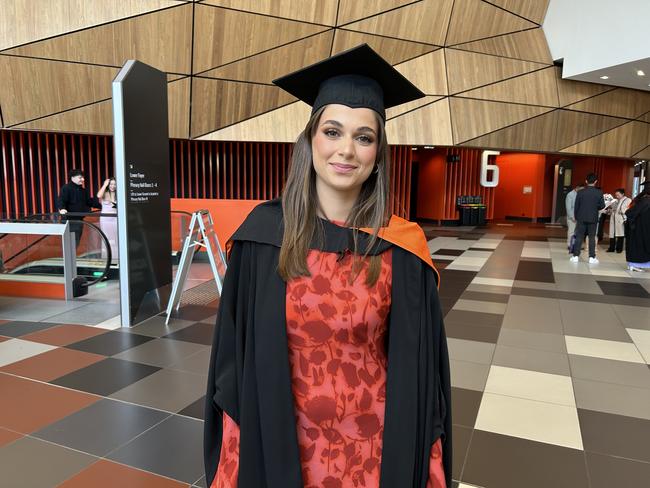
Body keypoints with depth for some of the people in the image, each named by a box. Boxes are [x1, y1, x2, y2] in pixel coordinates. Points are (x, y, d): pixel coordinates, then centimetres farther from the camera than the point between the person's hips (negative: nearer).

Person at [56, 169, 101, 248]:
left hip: (79, 220, 8)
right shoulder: (66, 188, -9)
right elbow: (61, 200, -20)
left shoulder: (83, 190, 15)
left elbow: (90, 201, 19)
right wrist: (61, 209, -39)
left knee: (76, 243, 14)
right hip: (70, 220, -8)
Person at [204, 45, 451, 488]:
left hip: (372, 446, 0)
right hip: (280, 437, 1)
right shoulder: (265, 231, -11)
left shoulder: (400, 248, -12)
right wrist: (241, 448, -3)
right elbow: (237, 347, -5)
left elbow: (416, 369, -6)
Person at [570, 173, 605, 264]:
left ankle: (575, 256, 4)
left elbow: (576, 206, -1)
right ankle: (592, 257, 7)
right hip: (593, 218, 0)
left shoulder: (581, 192, -5)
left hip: (581, 218, 0)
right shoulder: (599, 193, -7)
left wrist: (576, 217, 10)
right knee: (592, 238, 6)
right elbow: (602, 206, -4)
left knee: (579, 237, 5)